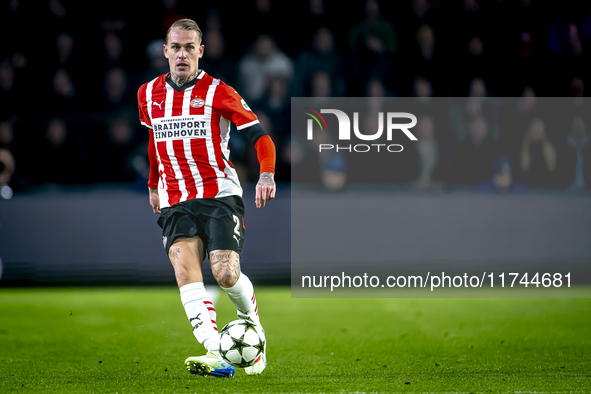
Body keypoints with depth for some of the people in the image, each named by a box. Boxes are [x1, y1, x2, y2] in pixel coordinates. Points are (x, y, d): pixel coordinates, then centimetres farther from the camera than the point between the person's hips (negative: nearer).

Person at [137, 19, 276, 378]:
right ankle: (218, 356, -32)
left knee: (226, 274, -16)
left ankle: (252, 325, 19)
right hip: (175, 200, 3)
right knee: (184, 268, -22)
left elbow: (260, 136, -5)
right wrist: (154, 184, 35)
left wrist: (267, 175, -22)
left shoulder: (218, 93, -2)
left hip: (220, 194, -3)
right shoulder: (148, 94, 11)